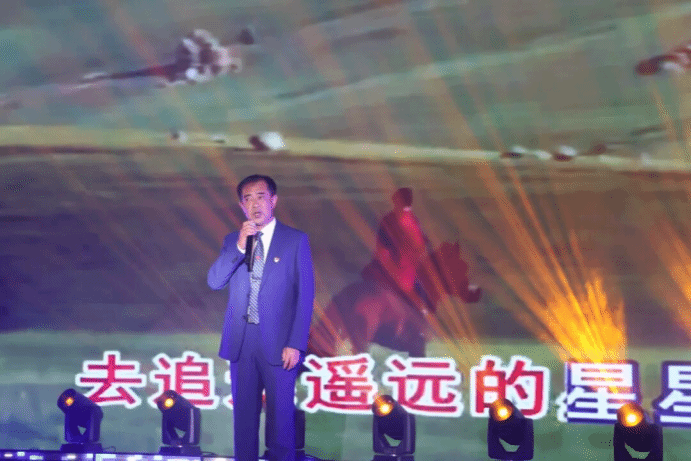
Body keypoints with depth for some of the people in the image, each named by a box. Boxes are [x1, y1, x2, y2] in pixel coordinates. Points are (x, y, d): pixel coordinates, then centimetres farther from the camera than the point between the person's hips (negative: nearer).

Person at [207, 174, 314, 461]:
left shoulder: (295, 240, -1)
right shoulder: (232, 241, 10)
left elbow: (305, 295, -3)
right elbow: (214, 282, -1)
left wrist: (296, 343, -10)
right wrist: (239, 246, -13)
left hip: (278, 344, -3)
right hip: (240, 343, 3)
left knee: (280, 413, 3)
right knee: (244, 413, 9)